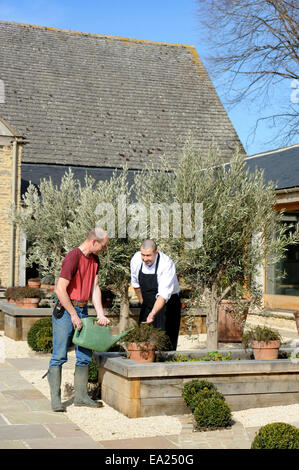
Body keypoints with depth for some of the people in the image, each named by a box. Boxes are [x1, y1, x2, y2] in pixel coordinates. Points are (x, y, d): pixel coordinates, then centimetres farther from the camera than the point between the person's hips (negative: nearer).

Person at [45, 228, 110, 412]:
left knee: (85, 356, 9)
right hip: (65, 310, -8)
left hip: (83, 310, 8)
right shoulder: (73, 258, -17)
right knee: (59, 356, -3)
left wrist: (101, 315, -2)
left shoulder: (95, 260, 9)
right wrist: (73, 315, -16)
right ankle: (55, 399, 2)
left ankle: (81, 396, 18)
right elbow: (60, 289, -19)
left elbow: (95, 288, 7)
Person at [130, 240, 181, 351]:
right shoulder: (136, 260, -10)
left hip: (167, 304, -5)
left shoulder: (167, 264, -27)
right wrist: (142, 302, 13)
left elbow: (164, 294, -34)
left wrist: (153, 314, -44)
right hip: (147, 305, 5)